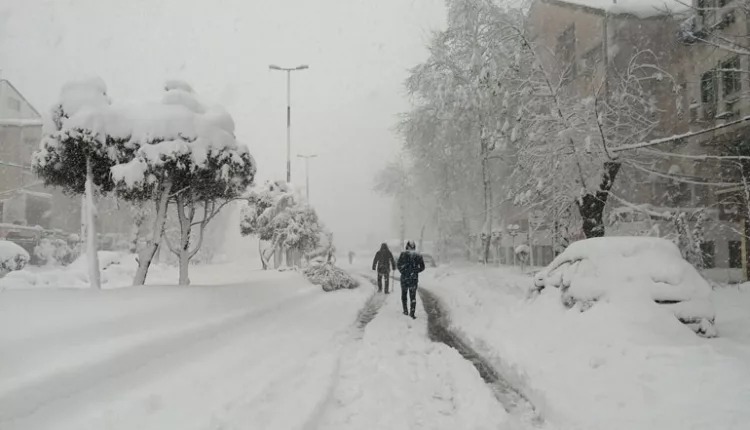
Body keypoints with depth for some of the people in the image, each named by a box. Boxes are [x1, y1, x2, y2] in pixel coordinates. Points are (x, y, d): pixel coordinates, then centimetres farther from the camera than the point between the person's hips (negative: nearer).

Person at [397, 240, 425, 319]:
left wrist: (402, 271, 8)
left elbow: (398, 265, -7)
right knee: (413, 296, 5)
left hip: (404, 277, -1)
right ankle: (412, 312, -4)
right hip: (414, 278, 1)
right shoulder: (418, 255, 2)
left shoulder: (403, 254, -5)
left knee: (404, 294, 17)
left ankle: (405, 311, 18)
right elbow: (422, 267, 2)